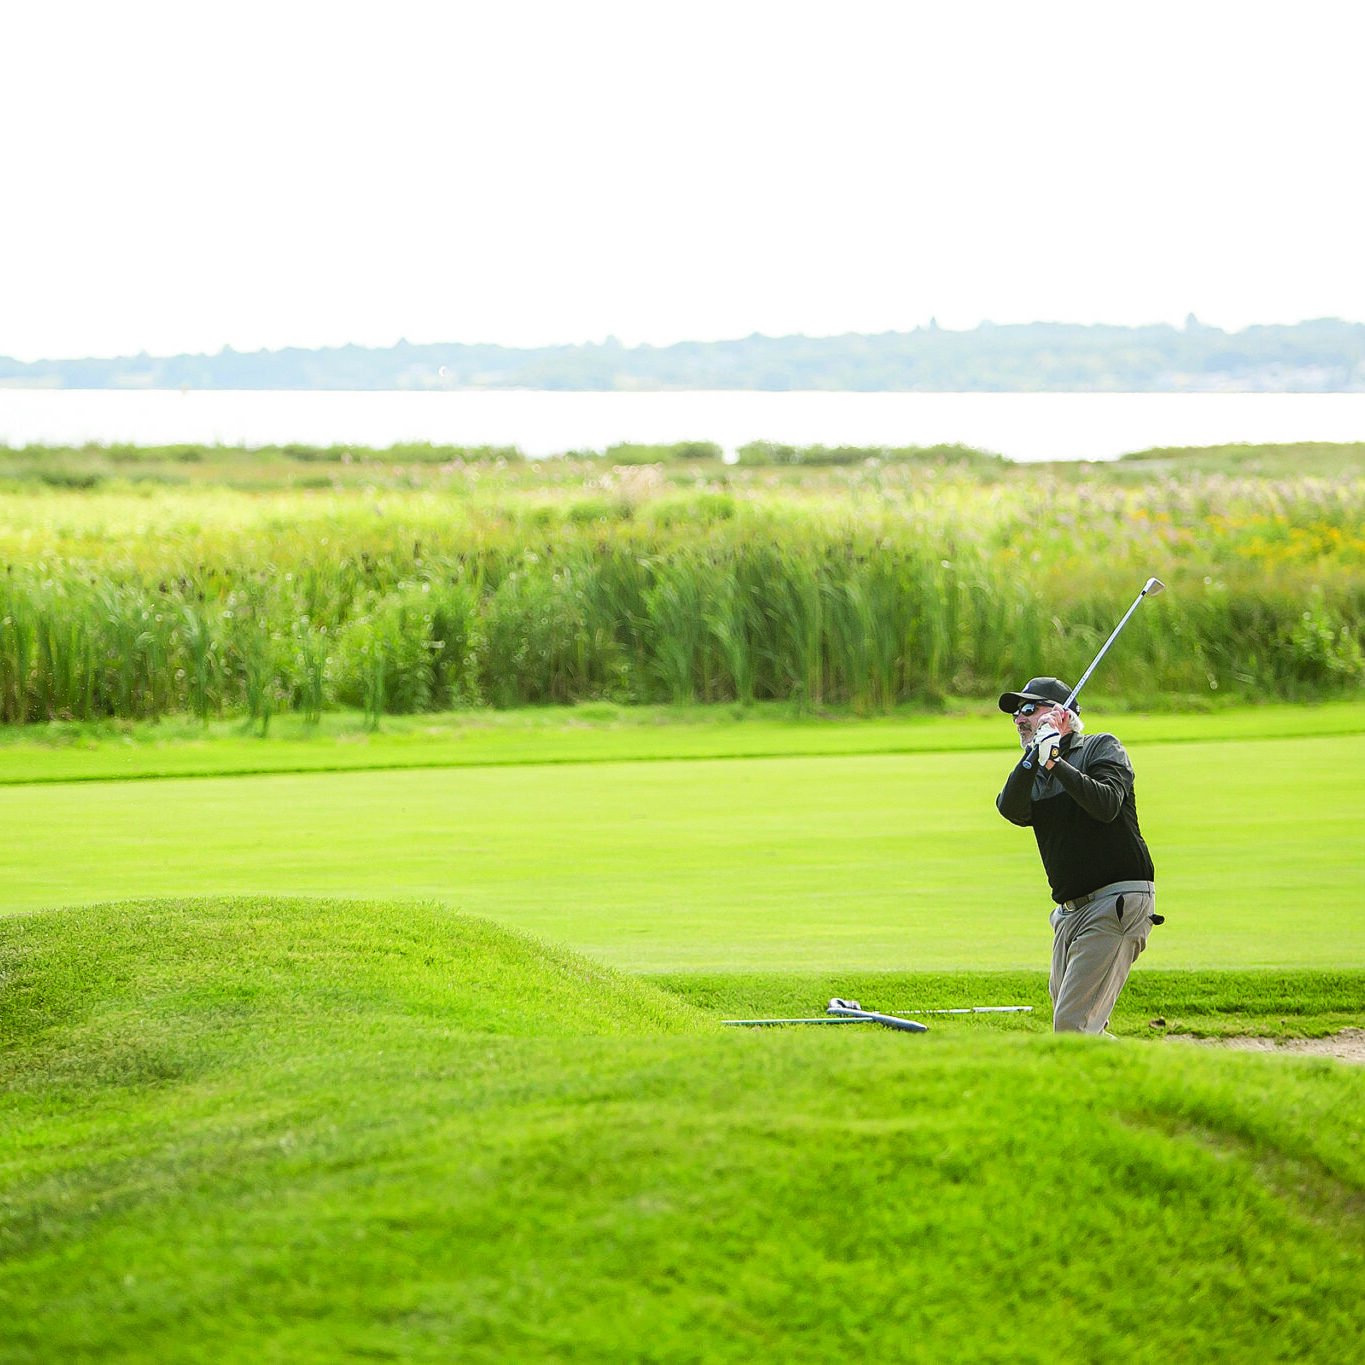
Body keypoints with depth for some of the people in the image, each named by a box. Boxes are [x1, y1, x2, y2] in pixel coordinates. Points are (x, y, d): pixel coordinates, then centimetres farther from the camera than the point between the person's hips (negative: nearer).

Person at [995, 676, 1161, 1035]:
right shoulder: (1032, 774, 16)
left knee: (1073, 1025, -17)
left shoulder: (1102, 748, 0)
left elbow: (1106, 805, -19)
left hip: (1117, 901, -8)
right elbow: (1012, 810, -7)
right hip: (1070, 911, 8)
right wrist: (1035, 755, -19)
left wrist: (1054, 761, -20)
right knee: (1069, 1021, 11)